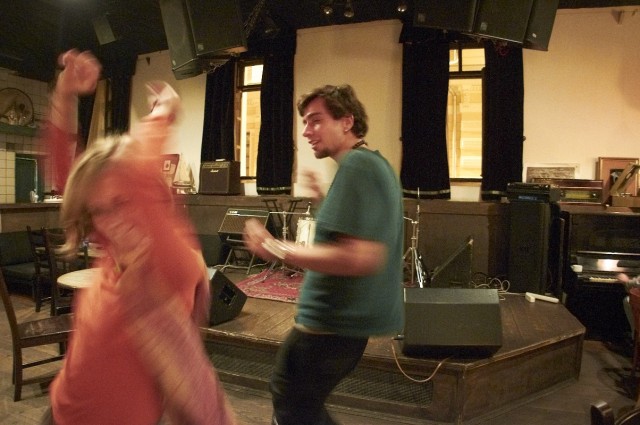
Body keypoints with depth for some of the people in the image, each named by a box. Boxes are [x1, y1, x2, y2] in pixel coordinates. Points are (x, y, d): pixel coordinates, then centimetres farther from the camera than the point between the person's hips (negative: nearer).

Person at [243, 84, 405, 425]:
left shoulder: (355, 166, -21)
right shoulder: (375, 163, 11)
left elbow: (360, 257, -31)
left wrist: (275, 249, -24)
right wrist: (326, 197, 15)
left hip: (334, 322, -10)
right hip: (348, 314, 10)